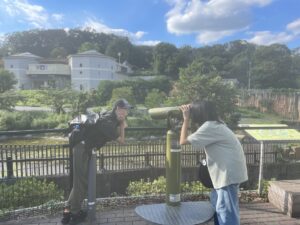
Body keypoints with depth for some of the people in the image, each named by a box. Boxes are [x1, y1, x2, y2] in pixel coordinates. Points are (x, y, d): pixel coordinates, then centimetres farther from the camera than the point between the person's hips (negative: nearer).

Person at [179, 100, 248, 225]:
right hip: (227, 172, 10)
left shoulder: (209, 127, -19)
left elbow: (183, 141, -15)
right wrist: (190, 111, 14)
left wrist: (186, 119, -7)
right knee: (216, 205, 21)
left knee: (226, 211, -1)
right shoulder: (215, 123, 10)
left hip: (229, 173, -10)